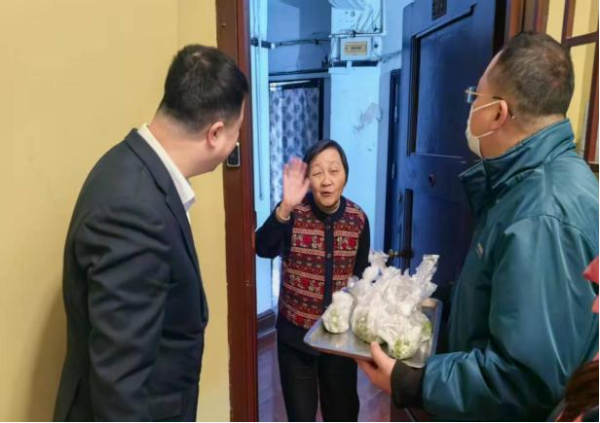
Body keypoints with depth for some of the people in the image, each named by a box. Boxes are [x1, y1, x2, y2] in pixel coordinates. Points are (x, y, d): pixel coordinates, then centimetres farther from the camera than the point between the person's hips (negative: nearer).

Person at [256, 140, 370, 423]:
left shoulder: (358, 218, -6)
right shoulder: (294, 213, -14)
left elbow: (361, 272, 6)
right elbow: (264, 250, -33)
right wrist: (285, 207, -46)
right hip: (296, 333, -2)